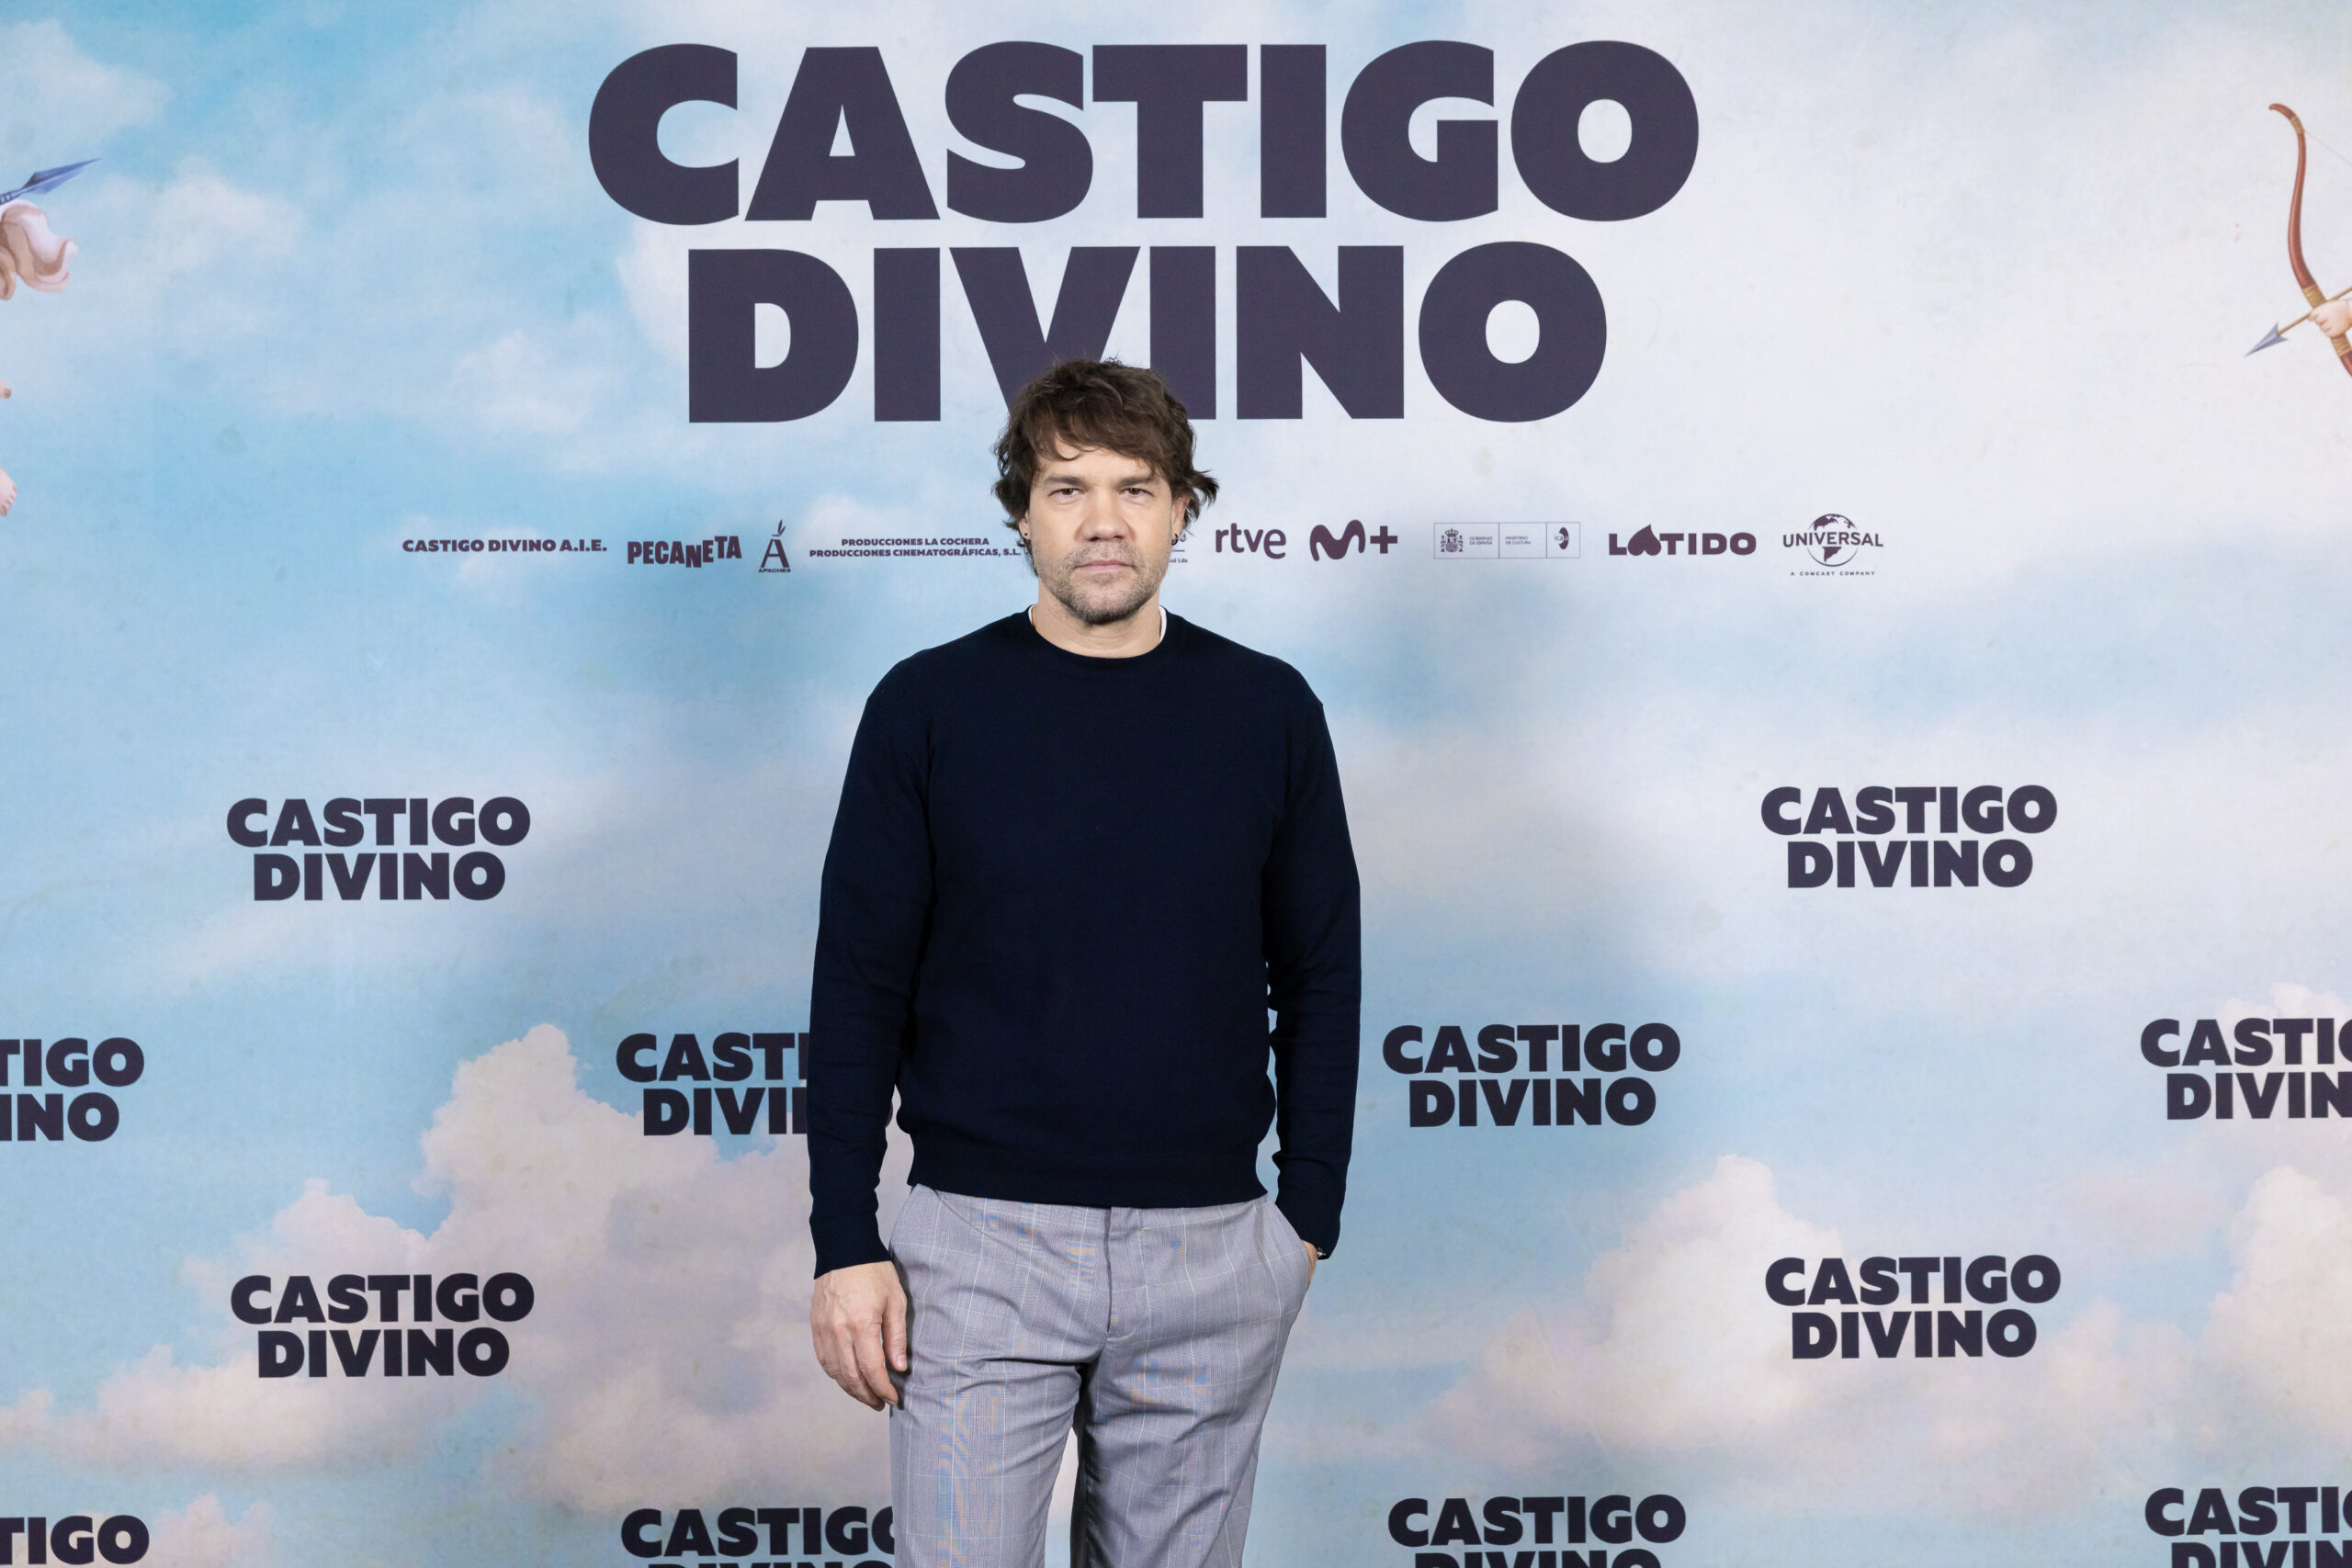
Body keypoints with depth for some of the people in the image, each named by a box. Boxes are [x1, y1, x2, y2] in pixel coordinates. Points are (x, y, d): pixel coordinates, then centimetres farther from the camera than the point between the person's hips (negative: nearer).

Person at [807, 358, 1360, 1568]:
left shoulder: (1266, 712, 3)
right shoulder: (930, 706, -1)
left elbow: (1320, 979, 8)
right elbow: (859, 988, -1)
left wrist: (1310, 1210, 4)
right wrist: (845, 1242, -5)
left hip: (1210, 1246, 2)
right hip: (981, 1242, -1)